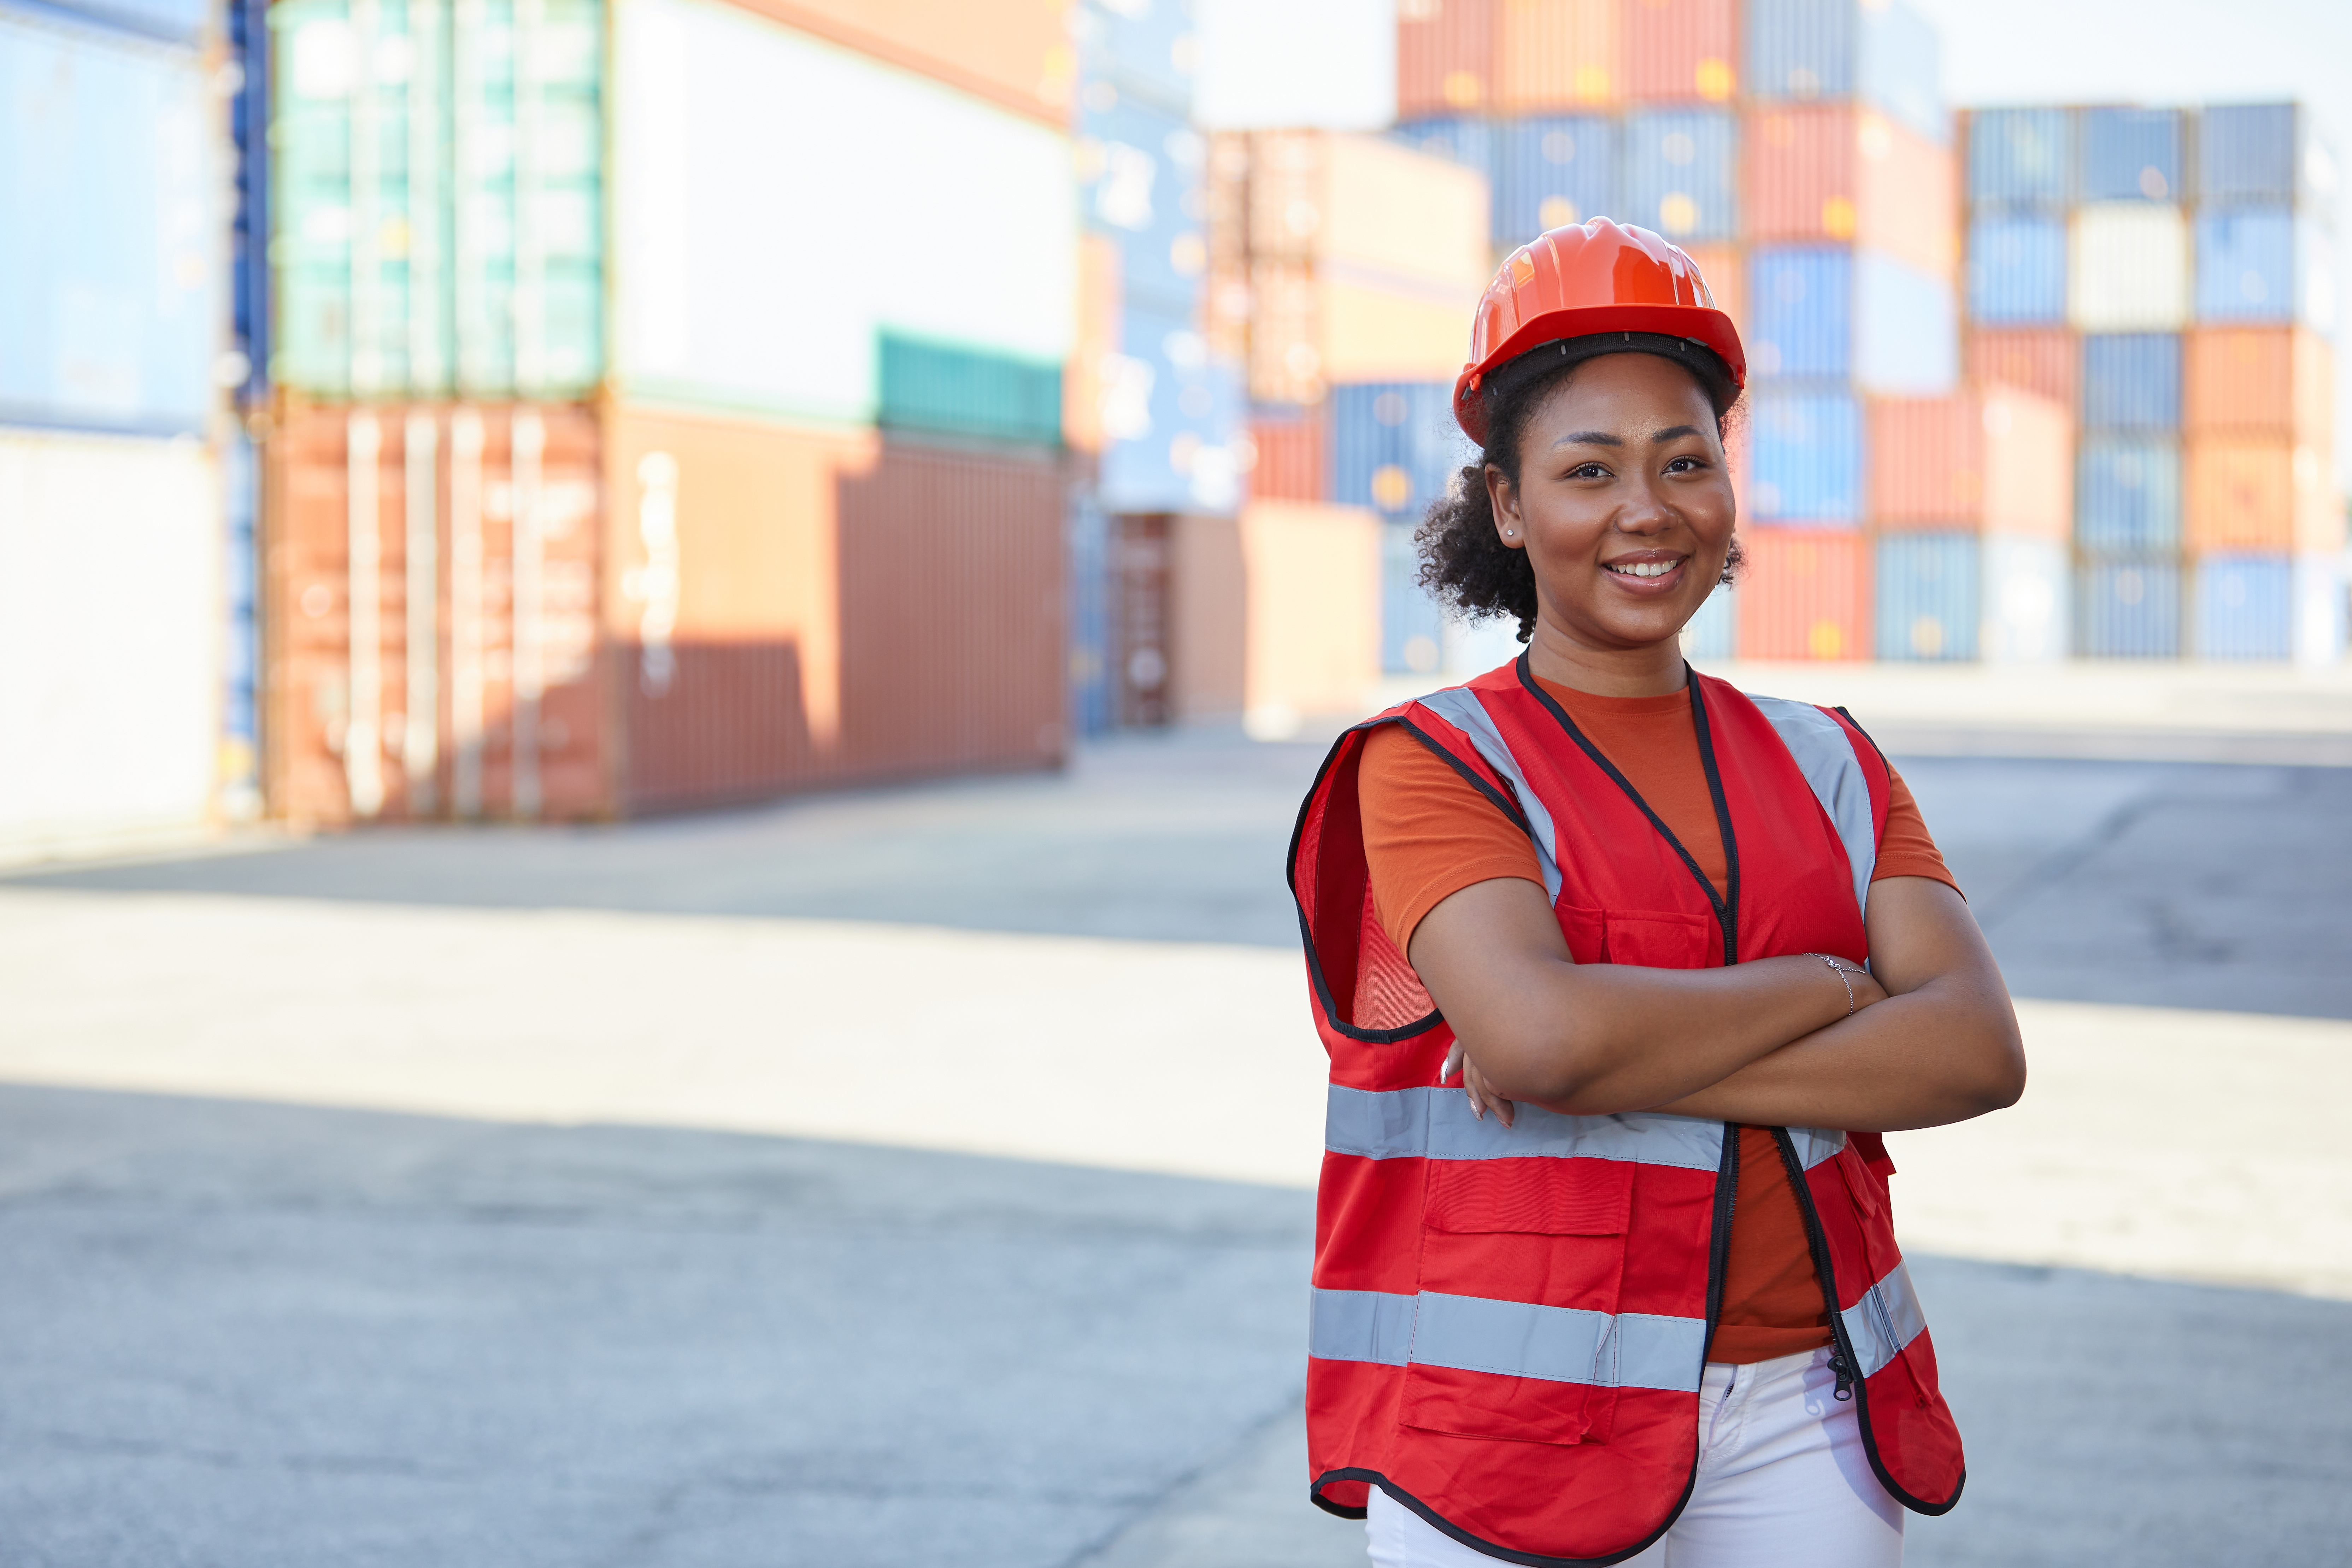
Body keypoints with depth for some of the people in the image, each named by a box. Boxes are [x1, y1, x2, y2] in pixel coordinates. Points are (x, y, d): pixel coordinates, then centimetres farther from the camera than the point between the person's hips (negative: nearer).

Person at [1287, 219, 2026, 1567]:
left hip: (1803, 1419, 4)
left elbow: (1979, 1050, -4)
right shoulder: (1431, 766, -3)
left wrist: (1631, 1064, -15)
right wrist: (1823, 985, -6)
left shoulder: (1826, 766, 10)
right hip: (1519, 1424, -4)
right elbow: (1542, 1034, -20)